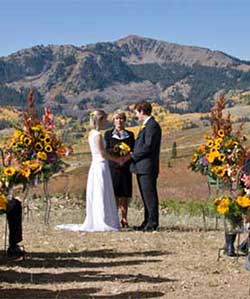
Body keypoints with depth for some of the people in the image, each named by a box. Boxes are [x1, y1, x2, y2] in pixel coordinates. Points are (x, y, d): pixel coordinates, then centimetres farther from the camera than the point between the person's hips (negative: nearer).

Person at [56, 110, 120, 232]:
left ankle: (93, 222, 15)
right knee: (101, 195, -5)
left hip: (95, 164, 9)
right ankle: (102, 223, -2)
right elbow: (103, 153, -14)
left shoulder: (91, 133, 13)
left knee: (95, 196, 11)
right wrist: (116, 159, -5)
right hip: (101, 165, -9)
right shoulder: (98, 135, -13)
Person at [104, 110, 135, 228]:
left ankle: (124, 219, 11)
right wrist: (113, 150, -19)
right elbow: (105, 150, 1)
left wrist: (127, 152, -10)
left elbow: (133, 150, 11)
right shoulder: (108, 134, 8)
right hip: (113, 168, -2)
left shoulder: (130, 135, 14)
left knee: (125, 196, 3)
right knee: (114, 194, -4)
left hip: (125, 168, 2)